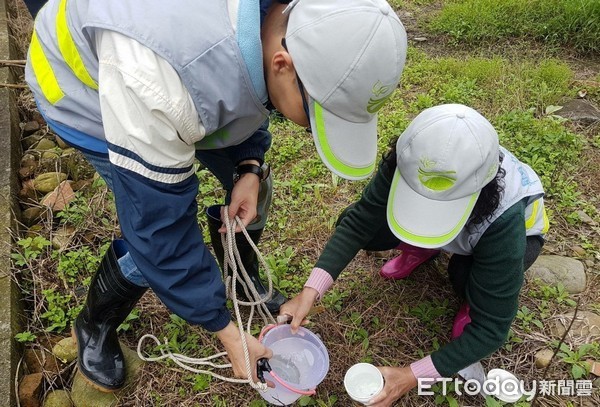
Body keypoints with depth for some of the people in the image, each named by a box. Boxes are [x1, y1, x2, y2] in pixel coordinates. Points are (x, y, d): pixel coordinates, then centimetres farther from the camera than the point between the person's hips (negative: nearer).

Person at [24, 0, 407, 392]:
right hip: (86, 90, -5)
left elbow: (255, 91, -2)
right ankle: (94, 326, 18)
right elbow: (159, 222, -34)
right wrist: (227, 332, -23)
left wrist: (250, 167, -17)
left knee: (252, 187, 1)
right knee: (155, 227, -14)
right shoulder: (160, 84, -46)